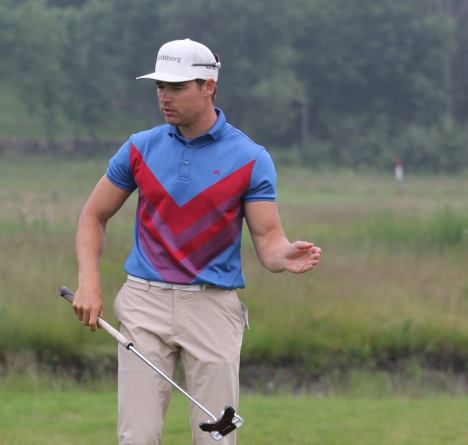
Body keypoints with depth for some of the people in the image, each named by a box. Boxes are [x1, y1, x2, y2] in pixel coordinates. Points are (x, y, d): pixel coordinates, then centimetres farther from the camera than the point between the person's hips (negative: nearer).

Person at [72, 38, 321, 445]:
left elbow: (267, 239, -5)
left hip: (212, 305, -1)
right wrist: (89, 282, -1)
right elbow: (94, 215, 13)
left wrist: (287, 257, -29)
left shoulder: (250, 158, -3)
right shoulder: (141, 148, 4)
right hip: (145, 302, 1)